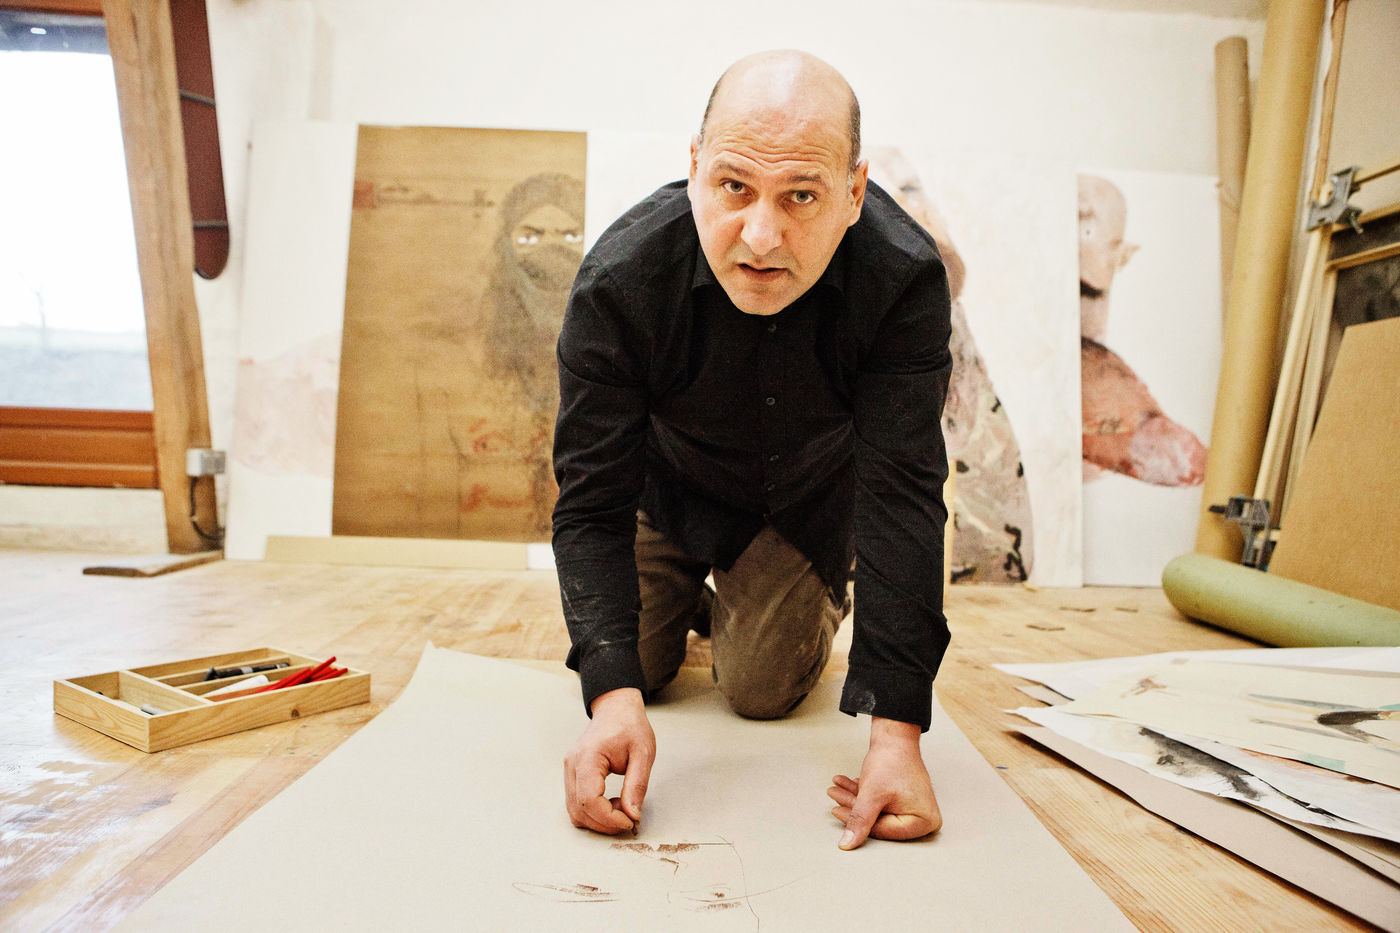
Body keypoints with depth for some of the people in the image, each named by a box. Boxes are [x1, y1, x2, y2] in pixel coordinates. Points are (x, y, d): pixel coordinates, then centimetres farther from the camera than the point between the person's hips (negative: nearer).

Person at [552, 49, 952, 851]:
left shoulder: (905, 280, -34)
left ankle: (814, 599, 32)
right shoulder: (619, 279, -33)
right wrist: (614, 693, -43)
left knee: (764, 689, -2)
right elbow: (593, 498, -30)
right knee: (633, 666, 2)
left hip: (808, 496, 0)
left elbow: (901, 494, -34)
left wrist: (898, 731, -39)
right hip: (669, 483, 1)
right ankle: (686, 591, 36)